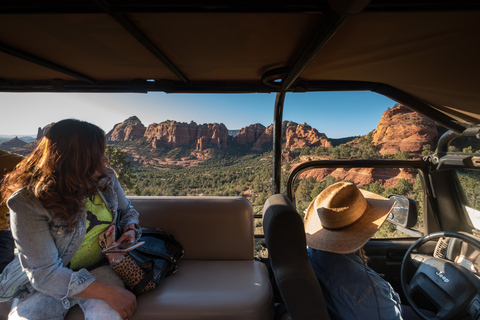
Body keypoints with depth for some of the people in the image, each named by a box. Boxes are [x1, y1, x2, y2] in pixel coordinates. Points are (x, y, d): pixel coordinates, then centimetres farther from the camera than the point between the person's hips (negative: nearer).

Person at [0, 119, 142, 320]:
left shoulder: (106, 178, -8)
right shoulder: (28, 202, -20)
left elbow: (127, 211, 11)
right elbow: (43, 272, -22)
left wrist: (130, 229, -12)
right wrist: (108, 292, -29)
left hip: (100, 266, 1)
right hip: (45, 281, 0)